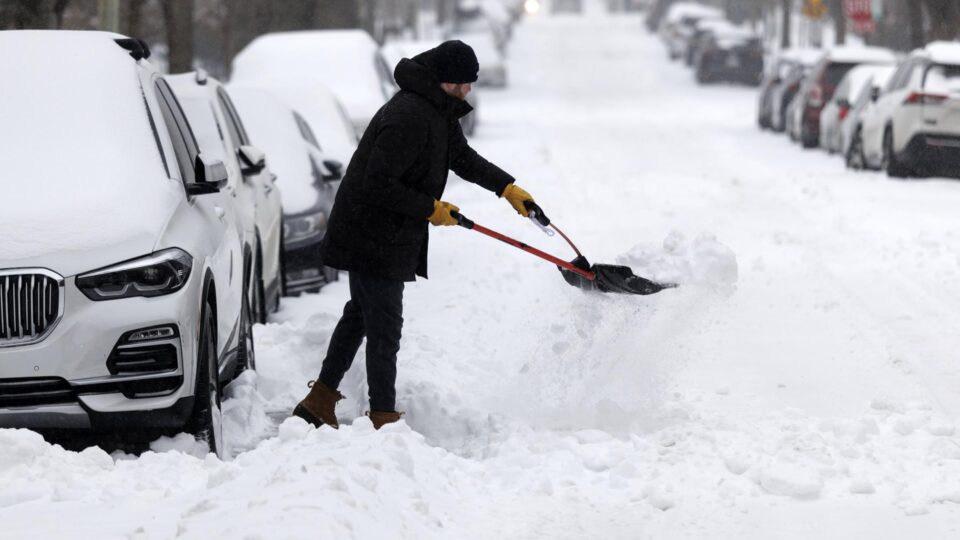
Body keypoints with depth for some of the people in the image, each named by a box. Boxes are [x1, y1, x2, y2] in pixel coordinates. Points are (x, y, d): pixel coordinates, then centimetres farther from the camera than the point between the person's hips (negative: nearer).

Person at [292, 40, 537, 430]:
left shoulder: (440, 112, 7)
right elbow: (379, 186, -28)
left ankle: (320, 402, 29)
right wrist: (431, 209, -19)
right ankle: (382, 419, 2)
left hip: (373, 234, 11)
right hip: (374, 237, -11)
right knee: (384, 326, -5)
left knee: (361, 314, 20)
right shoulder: (409, 118, -26)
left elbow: (463, 157, 22)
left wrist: (507, 187, 12)